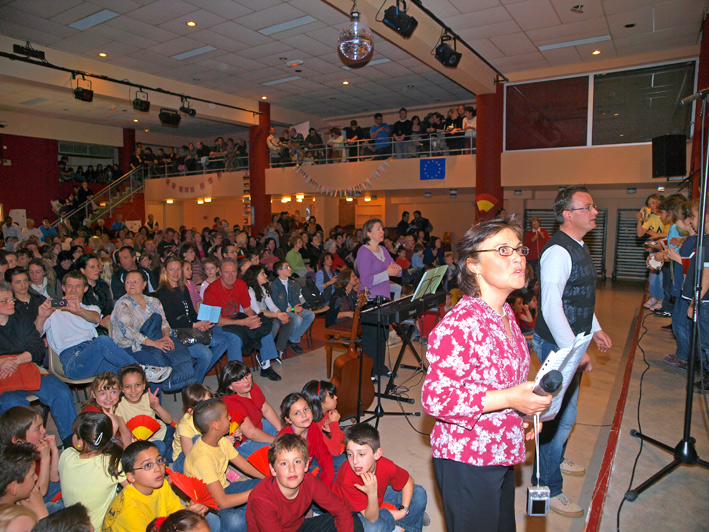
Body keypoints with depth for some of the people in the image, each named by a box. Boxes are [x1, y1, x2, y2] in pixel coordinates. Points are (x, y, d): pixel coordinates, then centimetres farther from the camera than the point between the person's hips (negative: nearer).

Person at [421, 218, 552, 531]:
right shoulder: (458, 325, -26)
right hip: (467, 461, -9)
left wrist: (526, 406, 6)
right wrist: (509, 398, -31)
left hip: (502, 456, 9)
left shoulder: (506, 314, 5)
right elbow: (435, 398, -29)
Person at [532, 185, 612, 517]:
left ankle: (555, 458, 45)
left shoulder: (579, 247, 11)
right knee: (561, 413, -3)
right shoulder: (558, 251, -22)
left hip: (572, 342, 10)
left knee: (565, 409, 24)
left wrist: (595, 329, 21)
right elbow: (551, 306, -27)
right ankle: (547, 487, 12)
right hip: (558, 345, -10)